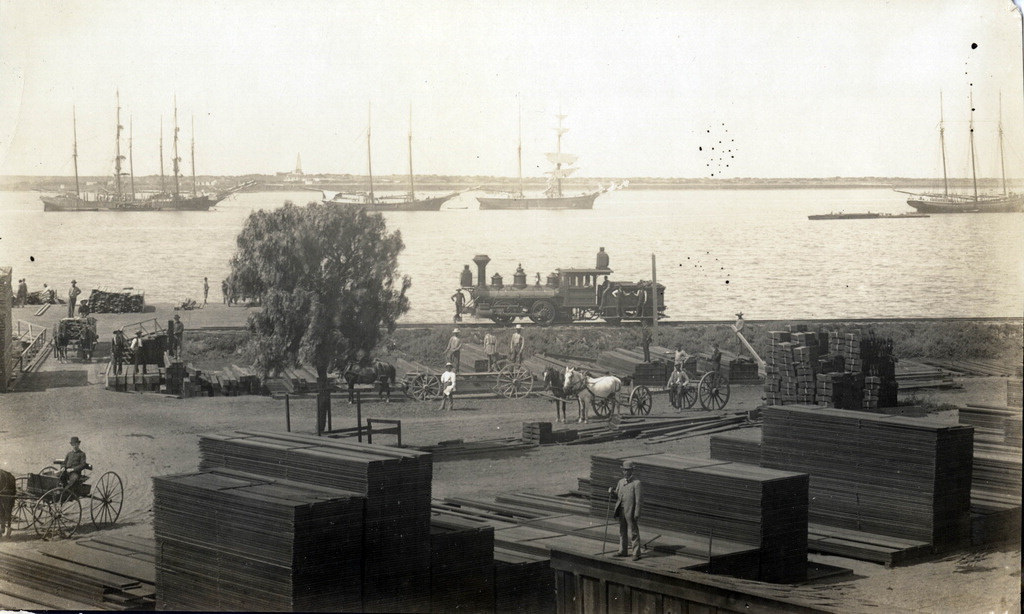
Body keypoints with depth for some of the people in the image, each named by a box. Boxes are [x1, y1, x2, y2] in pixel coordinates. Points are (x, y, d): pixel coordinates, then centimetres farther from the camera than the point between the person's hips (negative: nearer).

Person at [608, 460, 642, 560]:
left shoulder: (636, 483, -8)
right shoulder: (621, 482, 12)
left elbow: (638, 499, -11)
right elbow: (617, 496, 15)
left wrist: (636, 513, -16)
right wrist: (612, 492, -7)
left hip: (631, 512, -6)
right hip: (621, 511, 7)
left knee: (633, 533, -3)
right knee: (622, 532, 14)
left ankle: (636, 554, 1)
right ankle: (623, 551, 24)